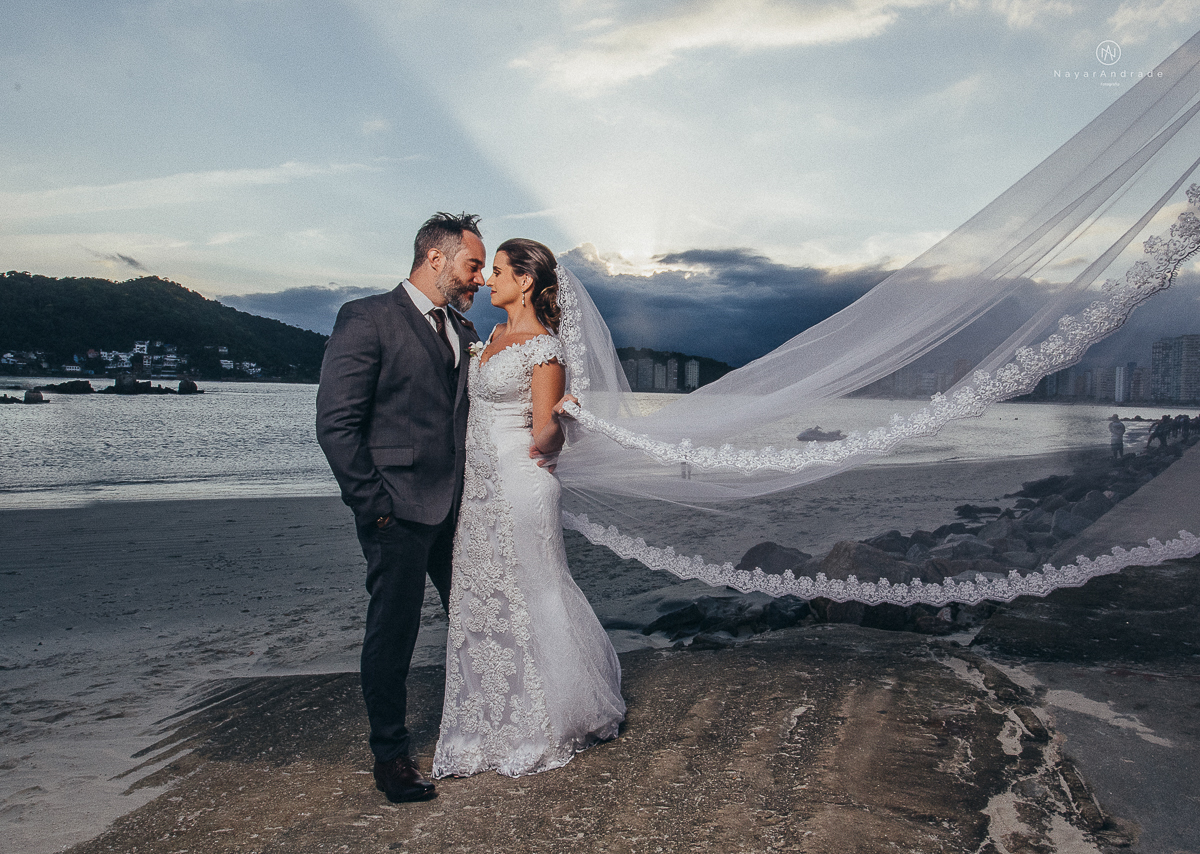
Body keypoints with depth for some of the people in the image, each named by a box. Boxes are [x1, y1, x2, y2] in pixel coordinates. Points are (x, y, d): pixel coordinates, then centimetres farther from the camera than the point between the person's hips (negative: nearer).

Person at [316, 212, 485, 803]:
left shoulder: (463, 331, 14)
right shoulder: (368, 319, -9)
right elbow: (336, 423, -13)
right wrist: (374, 503, -13)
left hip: (458, 506, 7)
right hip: (400, 510, -7)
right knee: (393, 631, 4)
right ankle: (390, 756, 21)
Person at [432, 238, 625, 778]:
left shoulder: (543, 347, -13)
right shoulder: (494, 336, 13)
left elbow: (544, 435, -19)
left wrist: (553, 428, -37)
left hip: (519, 486, -9)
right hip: (479, 484, 9)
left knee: (525, 600, 1)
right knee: (480, 602, 13)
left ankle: (542, 731, 19)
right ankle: (492, 725, 29)